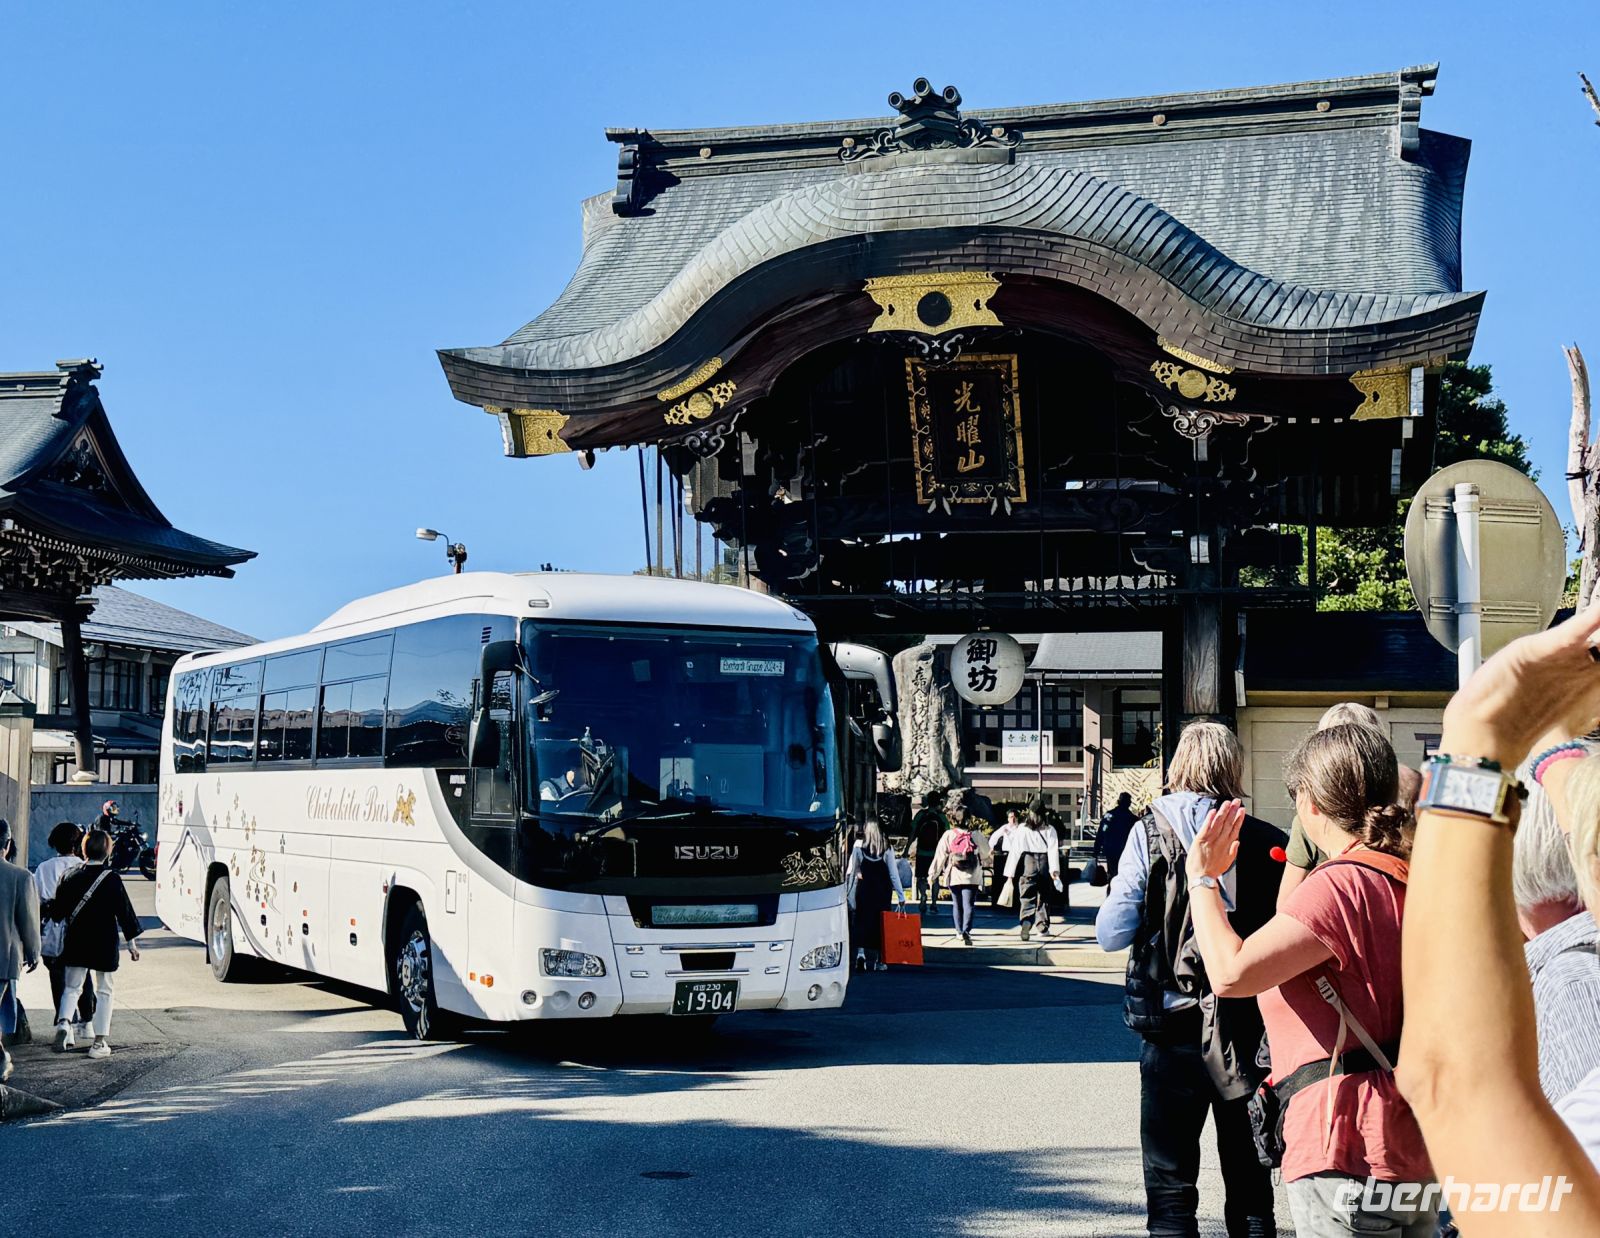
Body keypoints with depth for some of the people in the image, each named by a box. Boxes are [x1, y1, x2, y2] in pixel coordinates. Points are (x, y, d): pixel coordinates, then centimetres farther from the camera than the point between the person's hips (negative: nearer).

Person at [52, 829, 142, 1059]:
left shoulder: (70, 876, -1)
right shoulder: (111, 879, -12)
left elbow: (59, 908, 7)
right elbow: (125, 911, -8)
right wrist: (131, 942, 0)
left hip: (76, 943, 3)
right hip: (104, 944, -3)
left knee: (72, 987, 15)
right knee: (104, 992, 7)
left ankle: (64, 1022, -11)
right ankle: (100, 1042, 6)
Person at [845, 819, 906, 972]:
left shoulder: (858, 847, -5)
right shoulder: (887, 849, -5)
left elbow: (851, 871, -3)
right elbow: (894, 874, -4)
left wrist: (846, 891, 6)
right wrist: (900, 895, 1)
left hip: (862, 890, 0)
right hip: (882, 892, 0)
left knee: (861, 923, 7)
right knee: (879, 924, 10)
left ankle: (861, 953, -14)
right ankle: (877, 961, 14)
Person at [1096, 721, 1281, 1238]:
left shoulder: (1151, 832, -7)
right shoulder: (1269, 842, -3)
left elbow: (1110, 934, -9)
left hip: (1175, 1026, -2)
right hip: (1250, 1029, 2)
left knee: (1170, 1183, 7)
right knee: (1250, 1181, 15)